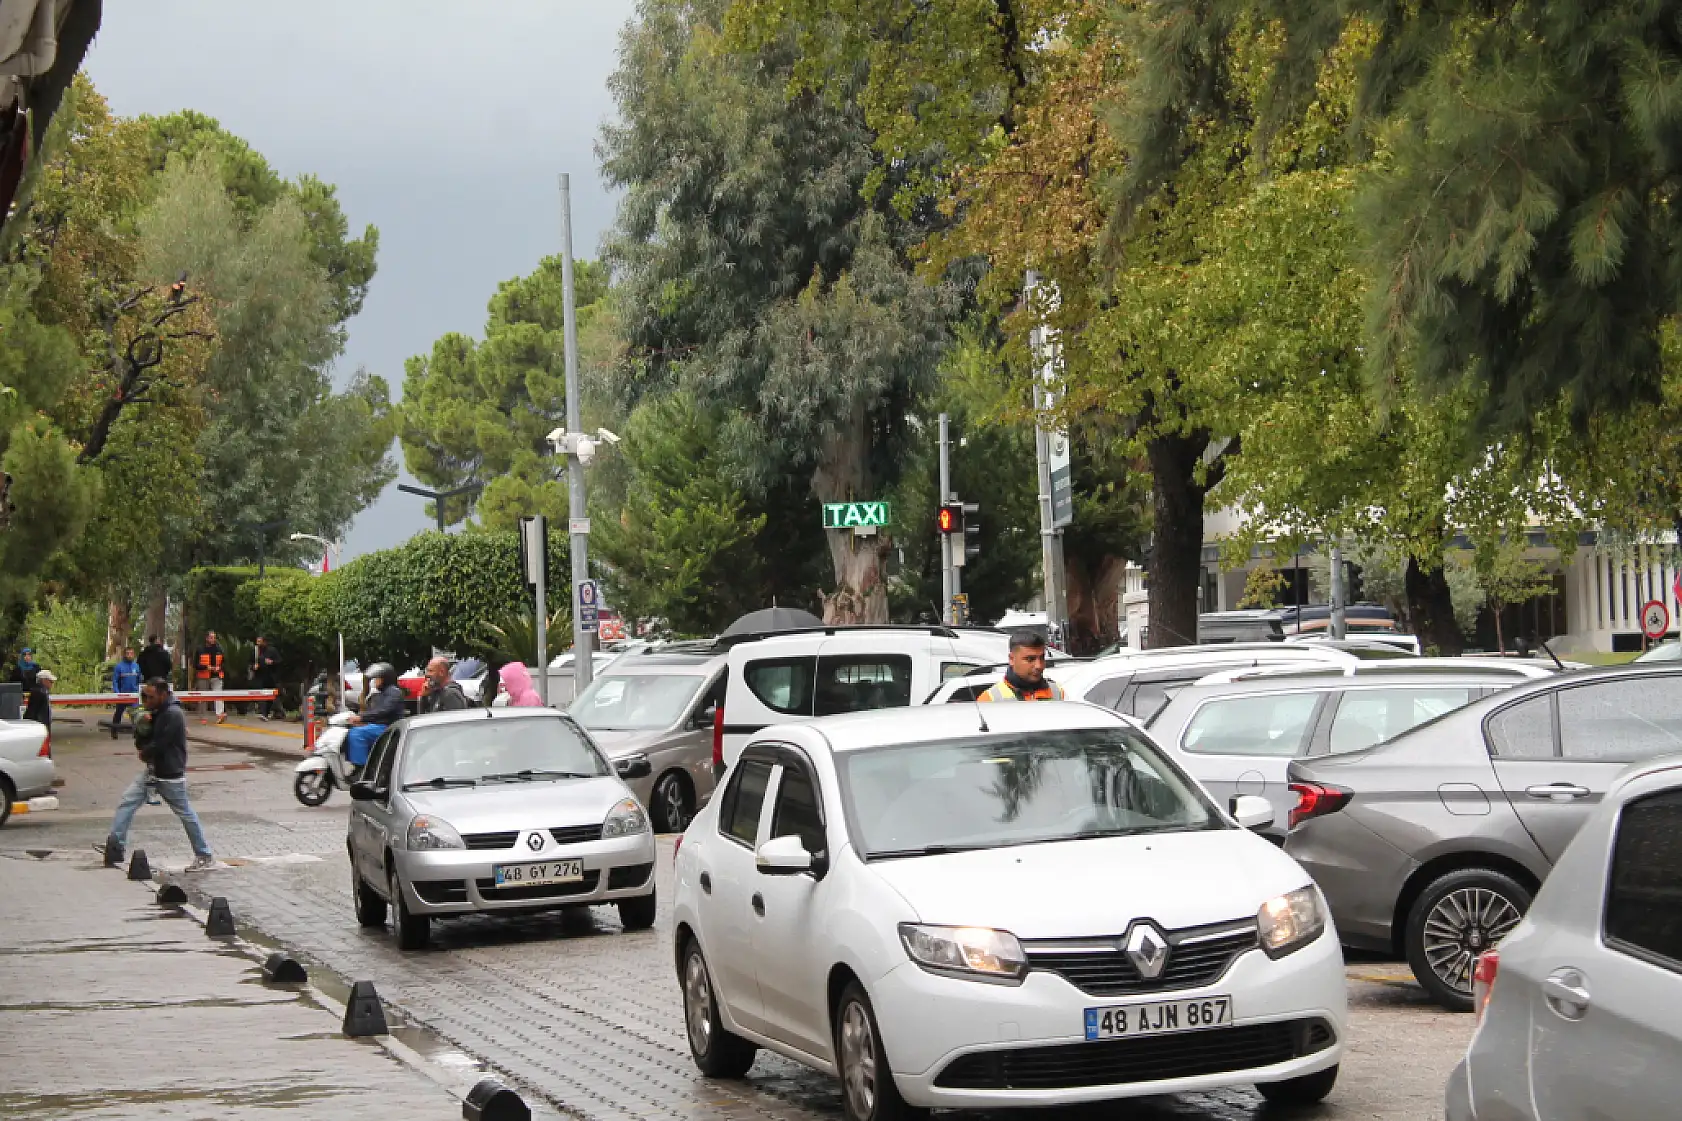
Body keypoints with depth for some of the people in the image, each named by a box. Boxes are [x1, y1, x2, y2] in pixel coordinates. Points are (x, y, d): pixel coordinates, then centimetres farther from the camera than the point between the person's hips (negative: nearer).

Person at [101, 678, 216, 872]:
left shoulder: (173, 715, -21)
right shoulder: (157, 712, 10)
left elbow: (159, 744, -23)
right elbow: (149, 738, 18)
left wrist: (144, 753, -5)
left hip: (170, 774, -9)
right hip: (153, 769, 9)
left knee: (185, 813, 0)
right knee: (126, 802, -1)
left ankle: (205, 857, 10)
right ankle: (114, 847, -3)